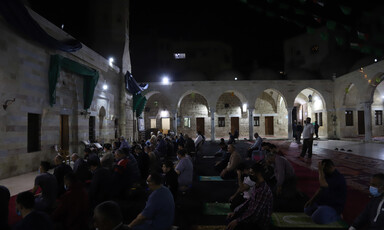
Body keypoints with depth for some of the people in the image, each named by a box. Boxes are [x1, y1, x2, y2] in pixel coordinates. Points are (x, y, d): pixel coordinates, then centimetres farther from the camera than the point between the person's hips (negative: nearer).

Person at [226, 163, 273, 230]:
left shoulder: (263, 190, -29)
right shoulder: (256, 186, 2)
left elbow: (255, 213, -30)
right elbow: (249, 201, 9)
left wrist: (237, 221, -27)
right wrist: (235, 212, 1)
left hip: (259, 222, -9)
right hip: (252, 215, 9)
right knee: (230, 217, 3)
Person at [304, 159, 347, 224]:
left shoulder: (339, 178, -25)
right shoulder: (328, 175, 4)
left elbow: (323, 186, -35)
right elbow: (321, 188, 11)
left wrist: (320, 170, -31)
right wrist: (311, 199, 3)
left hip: (333, 207, -9)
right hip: (323, 202, 9)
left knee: (317, 218, -27)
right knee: (307, 209, 15)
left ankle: (336, 216, -1)